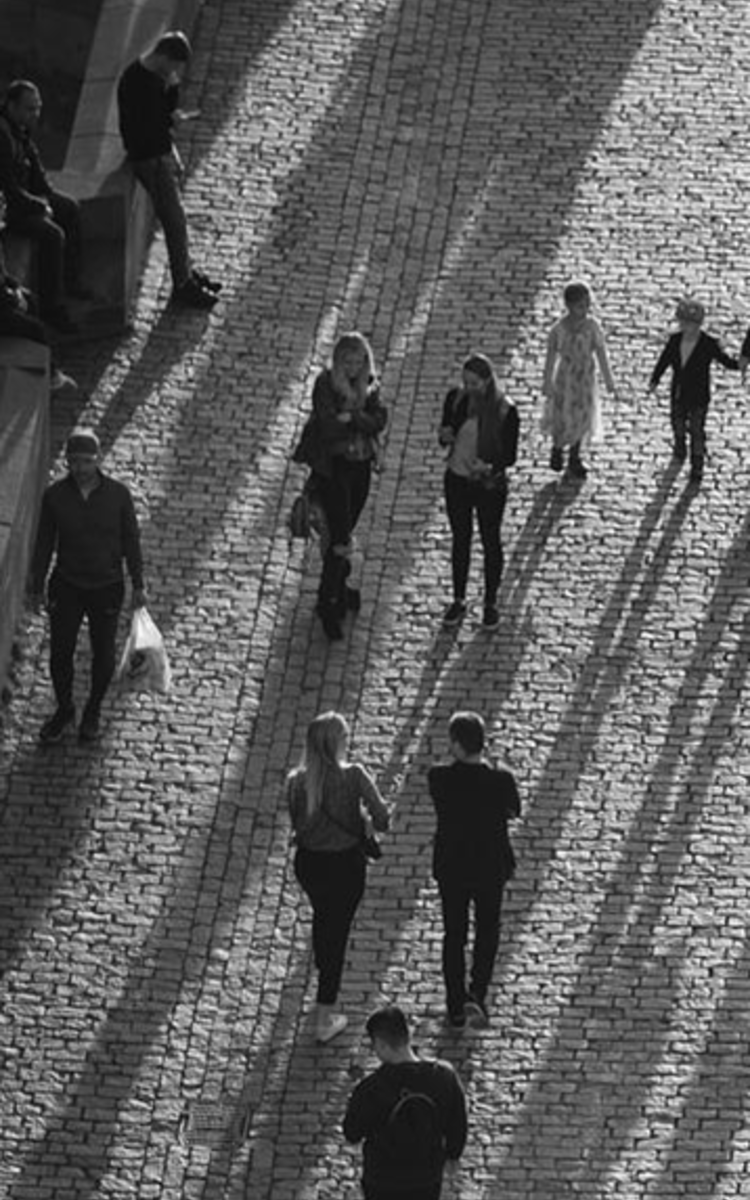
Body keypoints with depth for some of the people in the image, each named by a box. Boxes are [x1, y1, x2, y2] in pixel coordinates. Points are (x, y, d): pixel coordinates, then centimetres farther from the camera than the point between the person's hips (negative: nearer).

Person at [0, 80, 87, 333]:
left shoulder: (21, 128, 2)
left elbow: (35, 165, 15)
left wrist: (47, 196, 2)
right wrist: (40, 207, -16)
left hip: (24, 194, 11)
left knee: (70, 208, 19)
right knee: (52, 234, -24)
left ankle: (70, 281, 28)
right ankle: (52, 307, -14)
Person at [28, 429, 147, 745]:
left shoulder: (118, 494, -12)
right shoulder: (55, 496, -10)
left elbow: (130, 541, -3)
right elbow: (44, 543, 0)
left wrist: (138, 585, 0)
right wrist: (37, 587, 3)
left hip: (107, 588, 0)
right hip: (66, 588, 1)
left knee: (103, 655, 12)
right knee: (60, 653, 5)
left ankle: (93, 712, 35)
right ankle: (64, 710, 30)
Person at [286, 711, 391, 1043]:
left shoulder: (296, 781, -14)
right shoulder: (352, 776, -23)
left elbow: (297, 826, -1)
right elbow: (382, 817, -19)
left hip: (309, 863, 4)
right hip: (346, 863, -4)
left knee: (322, 913, 32)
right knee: (337, 931, 8)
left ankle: (323, 971, 60)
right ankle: (324, 1018, 12)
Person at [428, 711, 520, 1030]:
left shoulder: (439, 779, -20)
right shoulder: (500, 780, -21)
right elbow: (513, 811, -3)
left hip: (451, 867, 1)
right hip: (491, 866, -1)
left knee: (454, 935, 17)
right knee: (487, 931, 21)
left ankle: (457, 1008, 25)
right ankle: (477, 996, 9)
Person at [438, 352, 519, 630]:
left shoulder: (505, 412, -19)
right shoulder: (456, 398, -9)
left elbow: (510, 456, -12)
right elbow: (445, 433, 4)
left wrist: (490, 467, -31)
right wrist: (445, 437, -20)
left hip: (490, 485, -3)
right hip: (457, 481, 3)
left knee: (490, 542, 13)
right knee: (460, 540, 16)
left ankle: (491, 603, 30)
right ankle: (458, 601, 31)